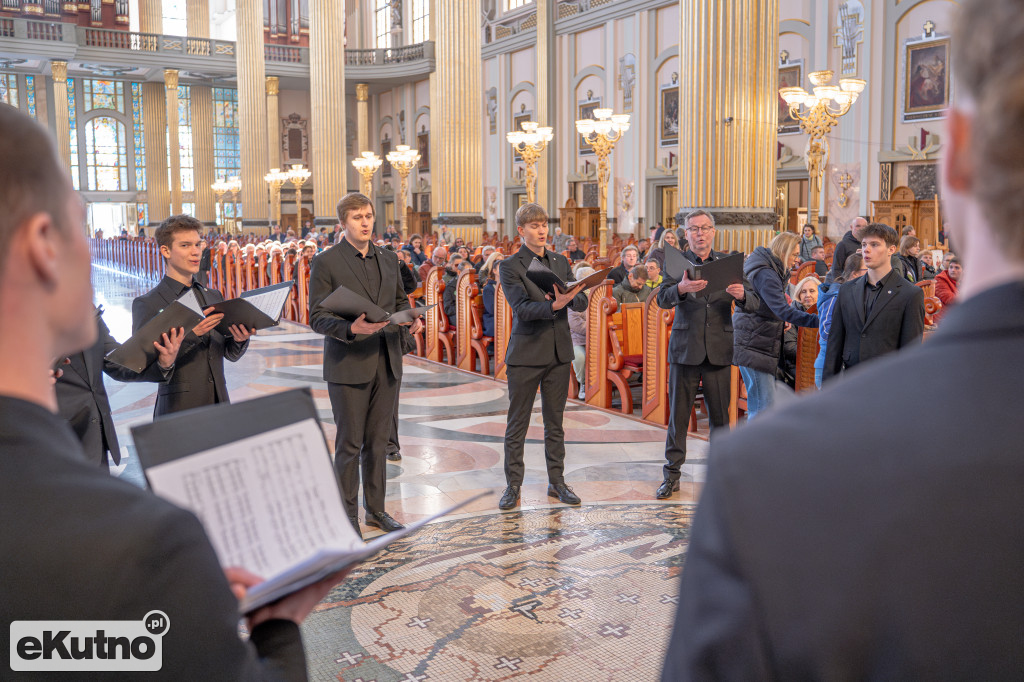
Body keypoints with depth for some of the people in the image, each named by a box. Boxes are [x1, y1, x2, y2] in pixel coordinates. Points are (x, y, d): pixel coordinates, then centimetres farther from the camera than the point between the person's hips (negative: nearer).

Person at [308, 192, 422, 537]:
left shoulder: (389, 259, 11)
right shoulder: (326, 262, -6)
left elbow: (400, 301, 20)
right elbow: (318, 317, -9)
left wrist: (410, 319, -2)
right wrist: (351, 329, -26)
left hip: (386, 363, 5)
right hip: (348, 365, -5)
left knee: (378, 441, 14)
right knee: (350, 444, 2)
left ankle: (376, 508, 27)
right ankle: (347, 516, 15)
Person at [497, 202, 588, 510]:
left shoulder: (560, 261, 11)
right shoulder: (510, 266, -5)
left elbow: (581, 302, 4)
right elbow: (522, 308, -17)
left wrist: (572, 297, -19)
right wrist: (553, 305, -33)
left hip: (559, 353, 4)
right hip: (525, 354, -4)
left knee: (555, 422, 13)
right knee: (517, 424, 3)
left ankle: (556, 481, 23)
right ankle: (513, 485, 14)